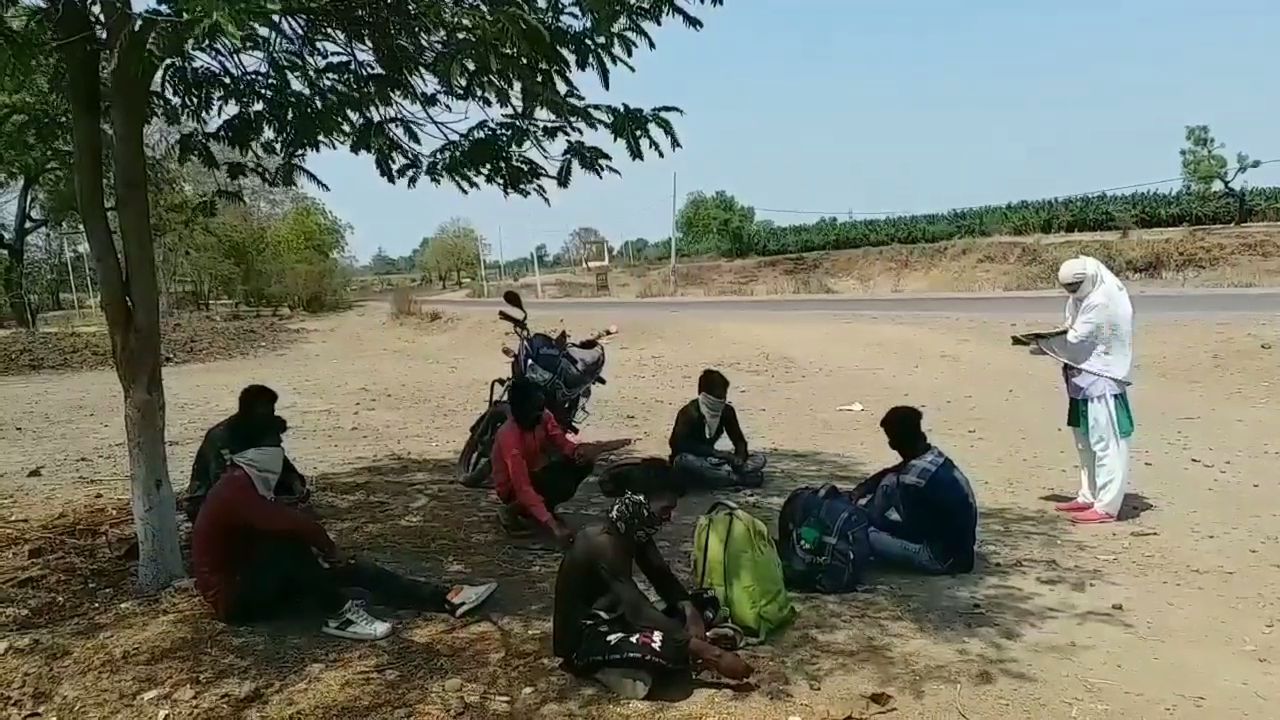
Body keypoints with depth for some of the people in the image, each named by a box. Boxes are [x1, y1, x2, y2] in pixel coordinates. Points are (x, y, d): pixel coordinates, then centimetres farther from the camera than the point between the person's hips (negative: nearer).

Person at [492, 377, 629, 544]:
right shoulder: (509, 437, -34)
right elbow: (523, 488, -39)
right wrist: (553, 525, -46)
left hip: (534, 474, 7)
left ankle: (545, 509, 4)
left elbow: (564, 444, -8)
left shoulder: (543, 417, -13)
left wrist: (580, 451, -35)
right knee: (563, 487, -32)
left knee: (583, 463, -12)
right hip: (513, 489, -7)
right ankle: (511, 511, -8)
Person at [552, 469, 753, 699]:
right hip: (583, 640, -10)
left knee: (706, 603, 4)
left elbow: (662, 577, 2)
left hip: (614, 621, 10)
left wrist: (690, 612, -19)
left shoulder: (633, 532, 0)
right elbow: (641, 612, -33)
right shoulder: (602, 545, -28)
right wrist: (712, 655, -33)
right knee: (664, 645, -38)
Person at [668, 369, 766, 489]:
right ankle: (737, 479, -31)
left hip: (710, 461, 5)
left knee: (759, 459, -7)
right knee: (684, 461, -42)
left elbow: (739, 440, 4)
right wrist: (718, 453, -30)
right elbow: (679, 445, -27)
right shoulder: (690, 413, -19)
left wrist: (739, 458, -20)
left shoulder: (727, 411, -1)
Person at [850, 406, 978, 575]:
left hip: (946, 557, -9)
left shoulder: (914, 476, -28)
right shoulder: (935, 455, -1)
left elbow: (913, 531, -17)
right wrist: (865, 486, 7)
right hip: (959, 542, 9)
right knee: (892, 483, 9)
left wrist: (876, 522, -2)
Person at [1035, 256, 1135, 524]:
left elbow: (1076, 341, -19)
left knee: (1105, 442, -5)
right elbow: (1074, 332, 14)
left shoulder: (1101, 302, -21)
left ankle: (1107, 507, -1)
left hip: (1102, 380, -10)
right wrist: (1047, 340, -3)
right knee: (1086, 440, 17)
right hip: (1087, 378, 10)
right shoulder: (1087, 296, 9)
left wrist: (1043, 344, -6)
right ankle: (1089, 496, 28)